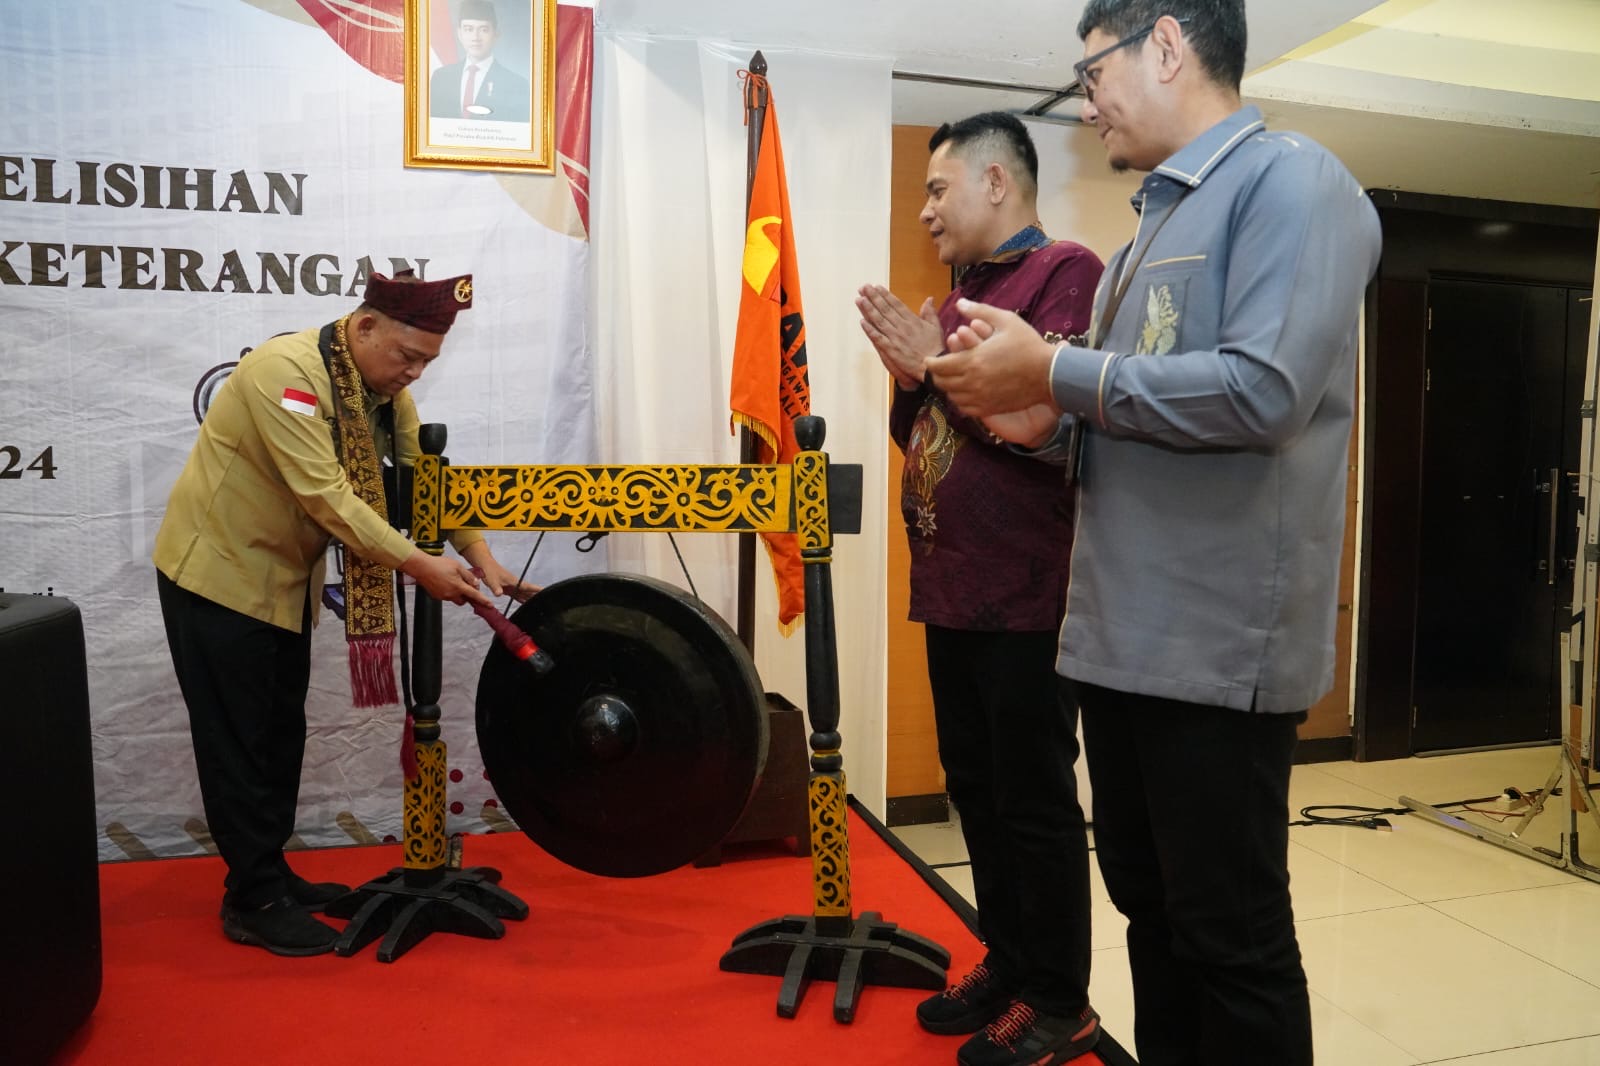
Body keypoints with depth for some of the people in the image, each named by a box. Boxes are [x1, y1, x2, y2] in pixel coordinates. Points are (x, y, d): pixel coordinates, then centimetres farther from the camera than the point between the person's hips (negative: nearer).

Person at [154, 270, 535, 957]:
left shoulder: (385, 386, -1)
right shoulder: (287, 371, -26)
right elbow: (326, 494, -31)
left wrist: (480, 556, -16)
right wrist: (417, 564, -32)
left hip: (284, 577, 8)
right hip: (218, 570, -8)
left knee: (281, 733, 13)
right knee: (240, 739, -1)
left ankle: (269, 873, 27)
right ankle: (253, 901, 10)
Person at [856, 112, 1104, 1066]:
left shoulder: (1066, 271, -9)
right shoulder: (963, 295, 16)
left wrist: (934, 362, -16)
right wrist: (907, 376, 2)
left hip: (1025, 600, -8)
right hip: (951, 593, 9)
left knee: (1034, 802, 3)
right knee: (978, 793, 16)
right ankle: (1008, 965, 32)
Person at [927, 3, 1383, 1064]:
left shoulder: (1290, 178, -6)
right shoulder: (1152, 229, 19)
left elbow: (1261, 390, -21)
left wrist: (1056, 372, -14)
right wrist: (1047, 424, 2)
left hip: (1219, 645, -8)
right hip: (1123, 634, 8)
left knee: (1231, 935, 4)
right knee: (1150, 906, 18)